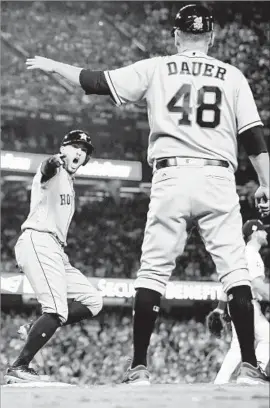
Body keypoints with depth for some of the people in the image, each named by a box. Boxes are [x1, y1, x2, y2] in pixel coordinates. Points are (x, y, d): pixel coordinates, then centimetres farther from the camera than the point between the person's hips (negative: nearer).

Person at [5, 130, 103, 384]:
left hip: (56, 250, 10)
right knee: (57, 311, -21)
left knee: (92, 301, 4)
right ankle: (18, 369, -20)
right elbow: (46, 168, -30)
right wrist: (55, 161, -52)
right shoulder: (53, 170, -3)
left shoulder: (68, 181, 26)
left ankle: (35, 330, 1)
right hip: (38, 241, -10)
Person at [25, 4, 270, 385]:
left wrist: (54, 66, 20)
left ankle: (139, 366, 0)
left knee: (153, 271, 4)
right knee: (235, 269, 1)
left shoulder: (156, 69, 8)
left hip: (171, 176, 0)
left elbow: (98, 83, 7)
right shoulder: (232, 76, 10)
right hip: (218, 179, 0)